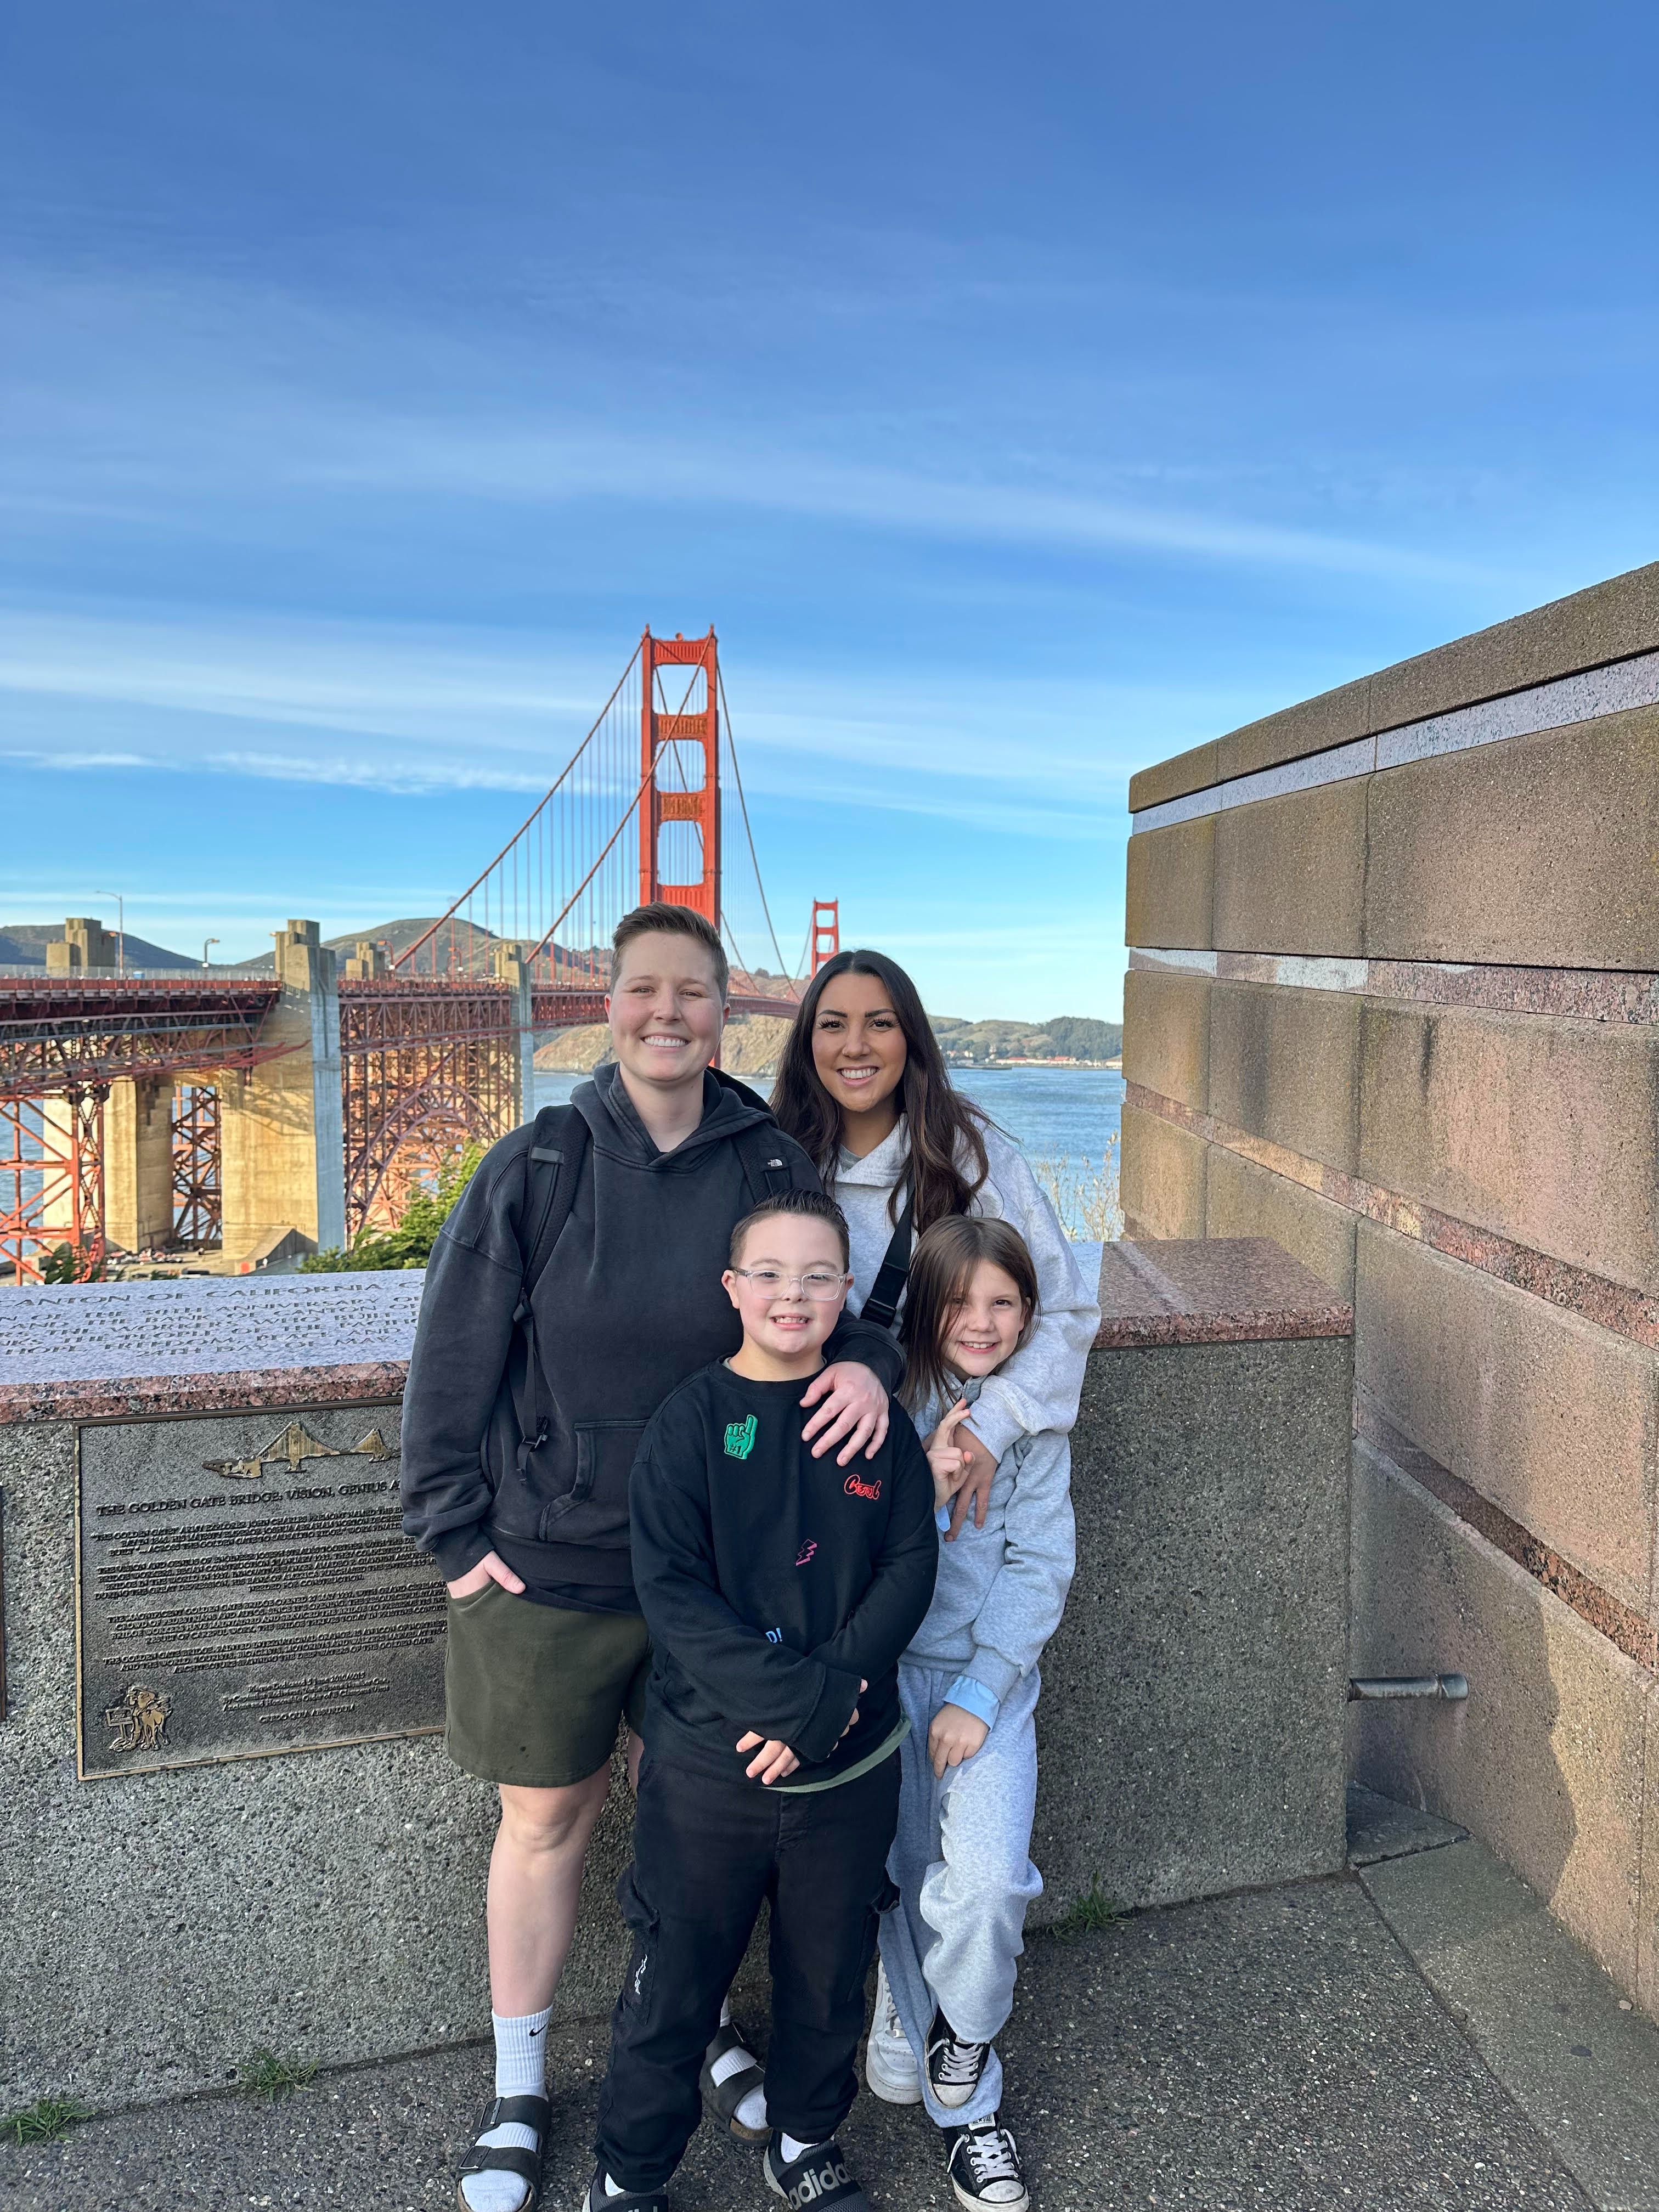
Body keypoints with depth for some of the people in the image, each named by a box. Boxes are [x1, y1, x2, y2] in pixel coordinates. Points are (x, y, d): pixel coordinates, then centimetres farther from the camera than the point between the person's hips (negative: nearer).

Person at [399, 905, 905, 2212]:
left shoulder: (773, 1165, -4)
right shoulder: (541, 1165, -9)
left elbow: (835, 1298, 7)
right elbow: (456, 1360, -5)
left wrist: (867, 1361, -16)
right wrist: (456, 1532, -5)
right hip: (548, 1561, -1)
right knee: (548, 1817, 14)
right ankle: (518, 2087, 37)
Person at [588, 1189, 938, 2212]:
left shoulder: (877, 1419, -3)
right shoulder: (691, 1420, -11)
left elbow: (911, 1566, -5)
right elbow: (671, 1591, -16)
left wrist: (838, 1687, -19)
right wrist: (803, 1696, -23)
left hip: (853, 1760, 3)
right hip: (710, 1758, -2)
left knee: (831, 1968, 19)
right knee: (677, 1976, 12)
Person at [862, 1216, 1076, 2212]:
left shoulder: (1037, 1420, 0)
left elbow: (1040, 1566, -4)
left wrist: (978, 1695, -12)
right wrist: (925, 1486, -21)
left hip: (989, 1671, 0)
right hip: (884, 1665, 0)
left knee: (988, 1878, -15)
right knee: (902, 1876, 3)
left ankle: (961, 2042, 18)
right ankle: (968, 2103, 29)